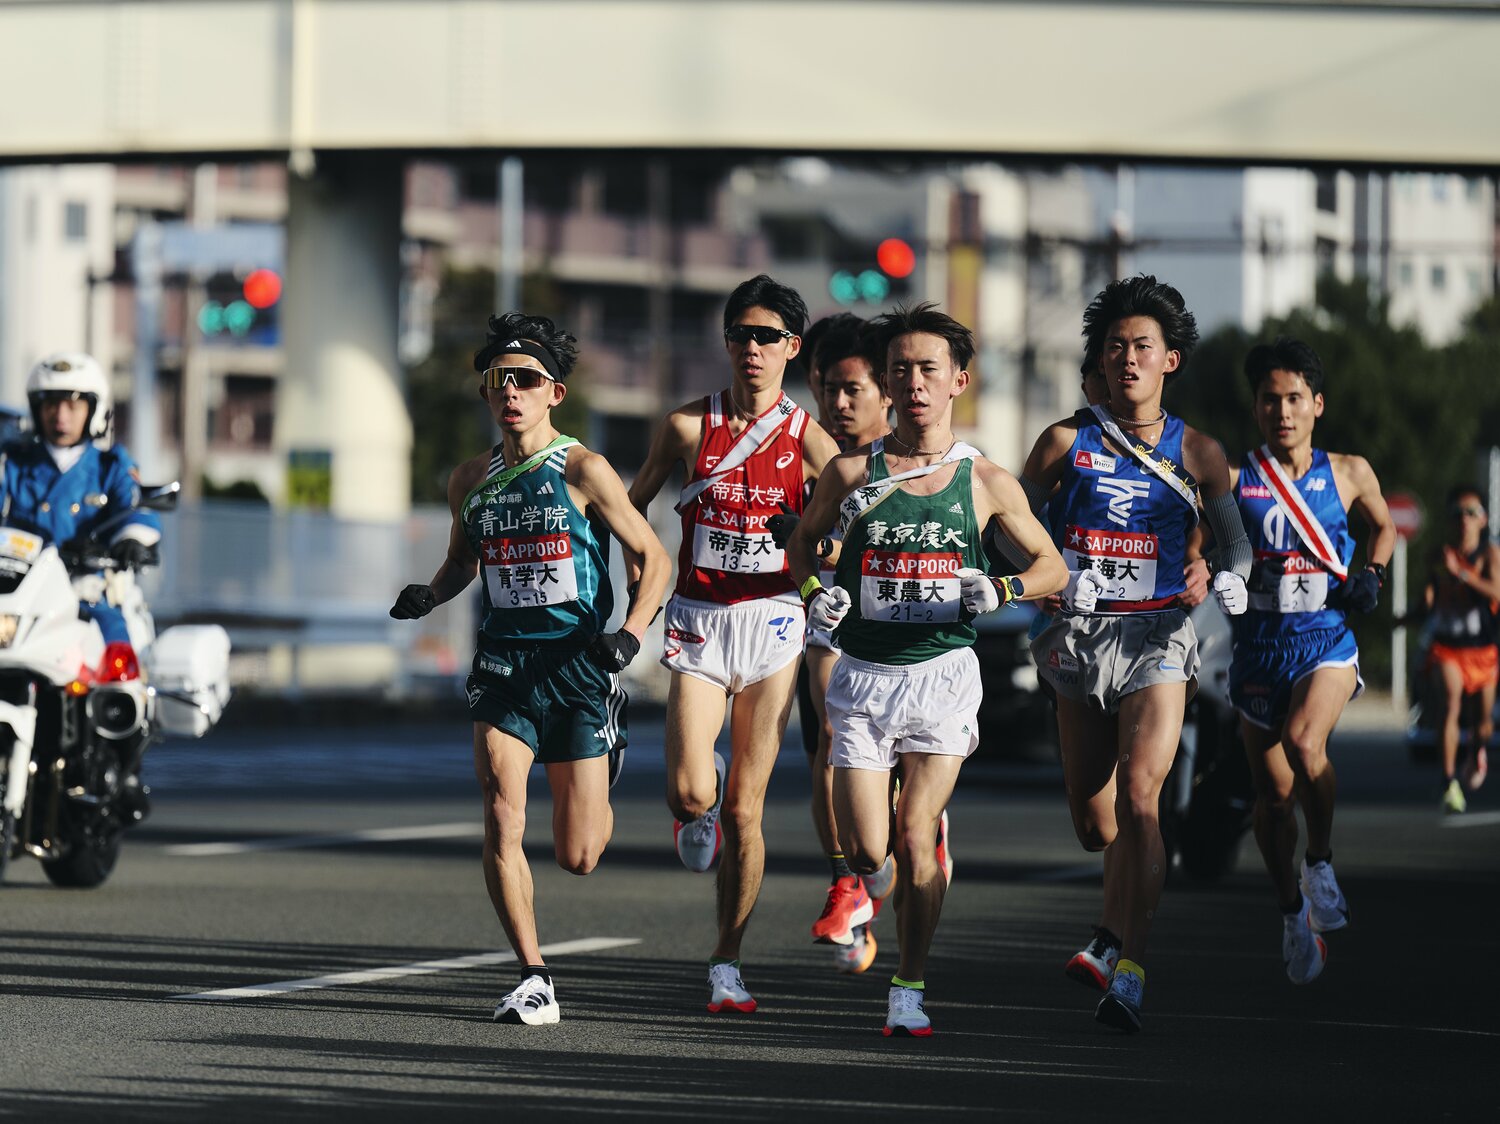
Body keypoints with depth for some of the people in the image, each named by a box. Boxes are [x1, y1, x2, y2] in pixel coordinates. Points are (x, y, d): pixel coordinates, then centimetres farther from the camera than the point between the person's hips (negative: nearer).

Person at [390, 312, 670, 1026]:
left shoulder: (583, 471, -7)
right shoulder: (471, 480, 7)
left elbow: (652, 557, -3)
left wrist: (632, 633, -17)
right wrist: (429, 595, 5)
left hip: (578, 671, -3)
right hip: (503, 667, 3)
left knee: (577, 857, 1)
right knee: (501, 820, -17)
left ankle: (599, 791, 40)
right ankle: (534, 981, -8)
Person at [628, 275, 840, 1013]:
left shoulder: (809, 441, 0)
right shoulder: (688, 426, 2)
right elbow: (633, 503, 14)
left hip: (772, 623, 0)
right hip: (698, 620, 0)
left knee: (744, 809, 1)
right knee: (688, 795, -14)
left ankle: (727, 962, 9)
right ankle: (702, 804, 25)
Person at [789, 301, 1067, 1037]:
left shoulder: (986, 482, 0)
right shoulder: (853, 472, 1)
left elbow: (1052, 566, 9)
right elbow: (802, 542, 16)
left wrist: (1003, 590, -11)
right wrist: (814, 592, -5)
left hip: (943, 669, -1)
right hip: (863, 672, 1)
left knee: (914, 837, -10)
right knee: (864, 853, -4)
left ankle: (909, 990, 4)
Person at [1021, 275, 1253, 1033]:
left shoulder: (1197, 453, 5)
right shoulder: (1066, 442, 4)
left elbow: (1233, 538, 12)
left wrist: (1230, 577, -10)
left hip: (1157, 636, -2)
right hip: (1081, 634, 2)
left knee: (1138, 795, -19)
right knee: (1092, 820, 8)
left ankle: (1129, 973, -21)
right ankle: (1120, 936, 38)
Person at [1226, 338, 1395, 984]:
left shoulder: (1349, 474, 4)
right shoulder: (1233, 480, -1)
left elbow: (1383, 525, 22)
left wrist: (1371, 574, 4)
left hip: (1327, 640, -1)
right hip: (1259, 646, 1)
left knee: (1304, 742, -29)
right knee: (1273, 792, 7)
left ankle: (1321, 860, -5)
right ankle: (1293, 916, 27)